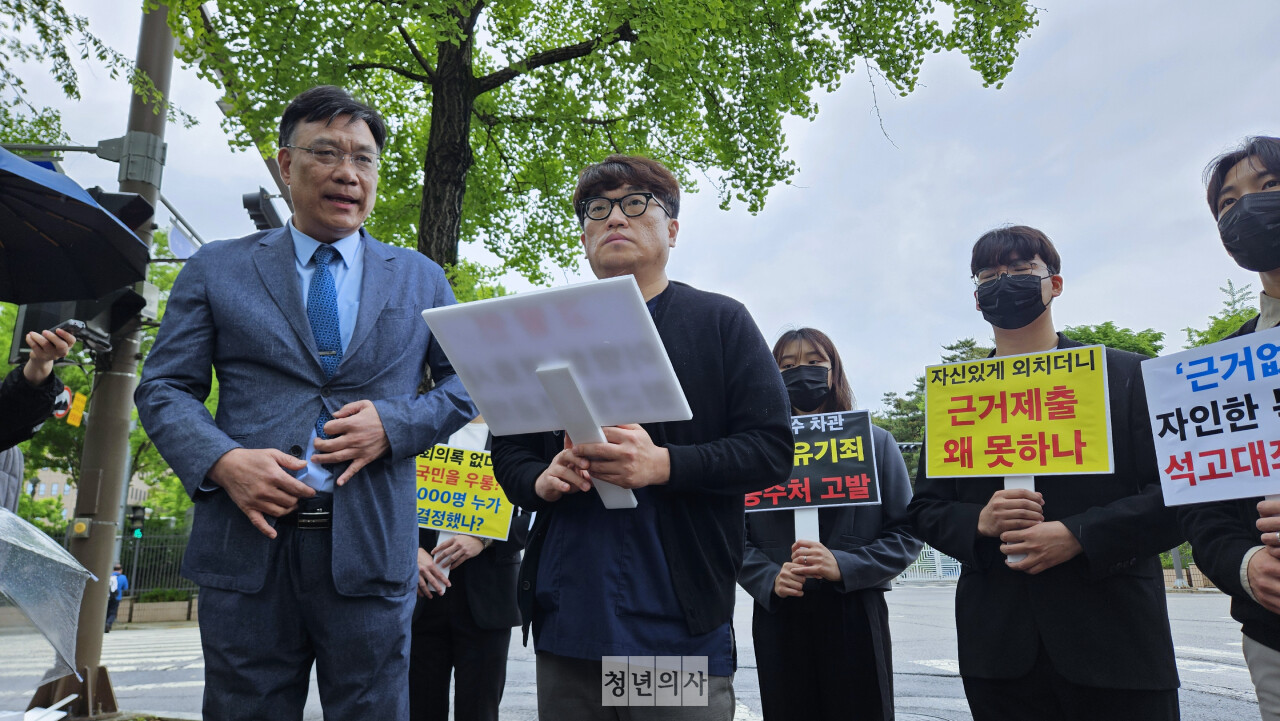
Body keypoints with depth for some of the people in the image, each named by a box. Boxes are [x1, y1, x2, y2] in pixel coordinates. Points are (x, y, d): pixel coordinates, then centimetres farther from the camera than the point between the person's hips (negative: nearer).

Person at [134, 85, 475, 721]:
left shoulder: (420, 278, 11)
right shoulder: (216, 269, 9)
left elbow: (468, 383, 10)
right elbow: (164, 388, 6)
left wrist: (393, 424, -8)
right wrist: (220, 461, -13)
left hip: (370, 550, 1)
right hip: (248, 545, 0)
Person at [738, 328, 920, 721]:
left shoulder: (875, 442, 7)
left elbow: (906, 534, 2)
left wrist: (843, 567, -13)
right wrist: (769, 579, -14)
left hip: (855, 615, 0)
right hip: (778, 618, 1)